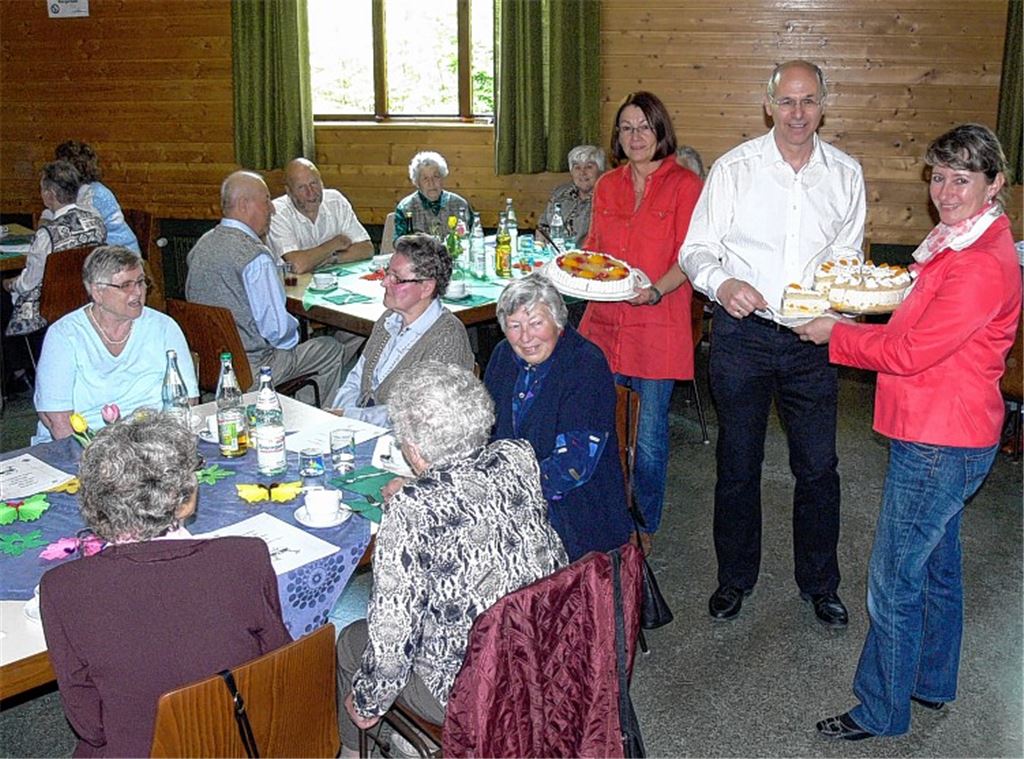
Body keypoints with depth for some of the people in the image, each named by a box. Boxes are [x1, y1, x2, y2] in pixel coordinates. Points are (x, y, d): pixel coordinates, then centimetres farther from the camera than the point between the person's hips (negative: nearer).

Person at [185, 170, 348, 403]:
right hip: (250, 374, -9)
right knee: (333, 349, 7)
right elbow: (277, 329, -22)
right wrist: (293, 330, 0)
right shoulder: (255, 255, -22)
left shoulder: (200, 246, 4)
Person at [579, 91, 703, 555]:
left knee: (651, 431, 3)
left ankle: (644, 528, 21)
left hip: (657, 326, -5)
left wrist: (656, 290, -22)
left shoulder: (683, 185, -2)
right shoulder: (607, 186, 14)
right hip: (604, 321, 5)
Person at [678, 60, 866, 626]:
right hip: (742, 332, -1)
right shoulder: (733, 168, -4)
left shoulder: (845, 174, 4)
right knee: (738, 463, 10)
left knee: (818, 467, 8)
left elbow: (847, 255, 13)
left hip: (813, 338, 2)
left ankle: (819, 583, 29)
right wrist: (721, 283, -25)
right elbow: (696, 250, -4)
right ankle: (735, 578, 29)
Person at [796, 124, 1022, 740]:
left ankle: (882, 713, 16)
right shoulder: (959, 242, 10)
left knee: (894, 583, 0)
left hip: (939, 445, -10)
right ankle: (932, 683, 40)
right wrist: (852, 324, 3)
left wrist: (836, 334, -10)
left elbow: (911, 353, -23)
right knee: (937, 565, 22)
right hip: (943, 435, 10)